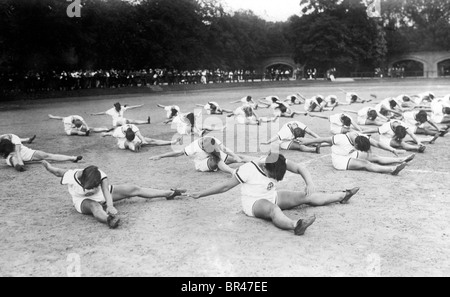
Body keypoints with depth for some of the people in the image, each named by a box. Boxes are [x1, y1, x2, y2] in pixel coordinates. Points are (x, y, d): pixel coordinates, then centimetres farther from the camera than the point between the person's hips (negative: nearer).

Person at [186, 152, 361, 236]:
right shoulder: (248, 170, -26)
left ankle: (342, 196, 14)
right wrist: (200, 194, -20)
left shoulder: (276, 162, -11)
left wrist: (310, 183, -32)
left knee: (307, 196, 2)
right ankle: (295, 226, -71)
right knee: (274, 209, -42)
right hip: (253, 203, -7)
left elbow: (300, 168, -13)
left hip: (272, 197, 7)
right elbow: (225, 186, -20)